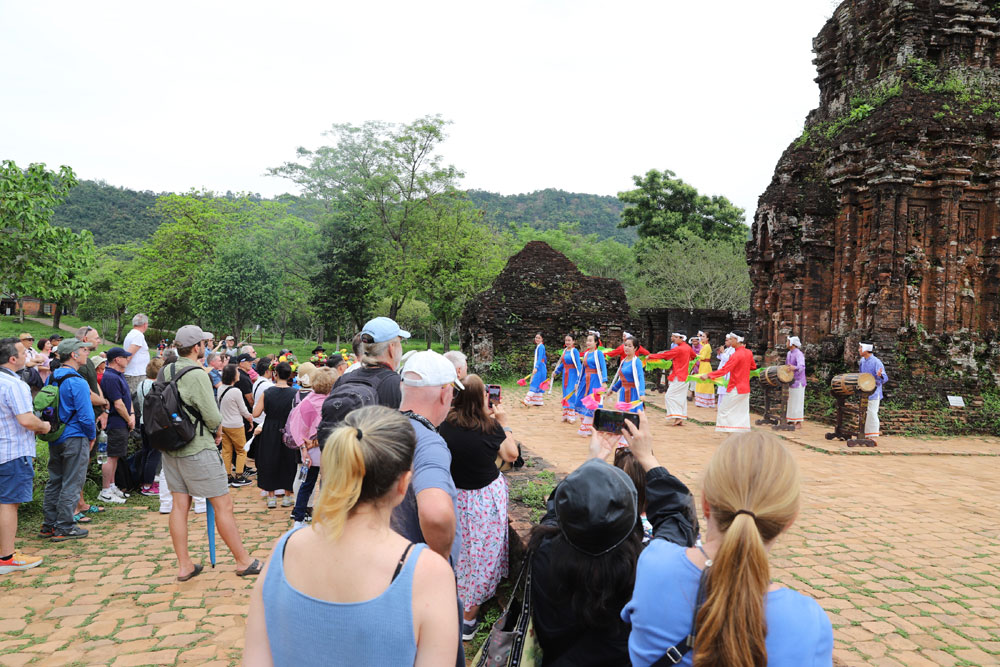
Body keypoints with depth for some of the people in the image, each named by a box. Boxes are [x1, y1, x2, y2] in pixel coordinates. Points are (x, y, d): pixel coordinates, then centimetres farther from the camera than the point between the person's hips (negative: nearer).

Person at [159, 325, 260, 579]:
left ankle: (184, 565, 17)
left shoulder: (164, 373, 6)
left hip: (170, 448, 8)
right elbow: (213, 417, -17)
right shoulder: (197, 374, -17)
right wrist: (214, 432, 5)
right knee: (223, 504, 0)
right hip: (197, 449, -8)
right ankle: (244, 562, 9)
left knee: (179, 504, 11)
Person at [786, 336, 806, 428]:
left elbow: (802, 366, -33)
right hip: (790, 382, 9)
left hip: (798, 382, -9)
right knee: (790, 401, 13)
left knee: (797, 402, -5)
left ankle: (799, 423, 1)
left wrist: (795, 368, -53)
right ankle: (790, 421, 22)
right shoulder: (789, 353, 11)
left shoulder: (798, 354, -17)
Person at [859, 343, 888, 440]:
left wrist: (880, 375, -42)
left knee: (872, 413, -7)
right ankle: (866, 435, 22)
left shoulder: (876, 362, -17)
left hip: (873, 393, -8)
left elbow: (885, 378, -22)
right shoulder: (862, 361, 6)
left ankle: (874, 436, 1)